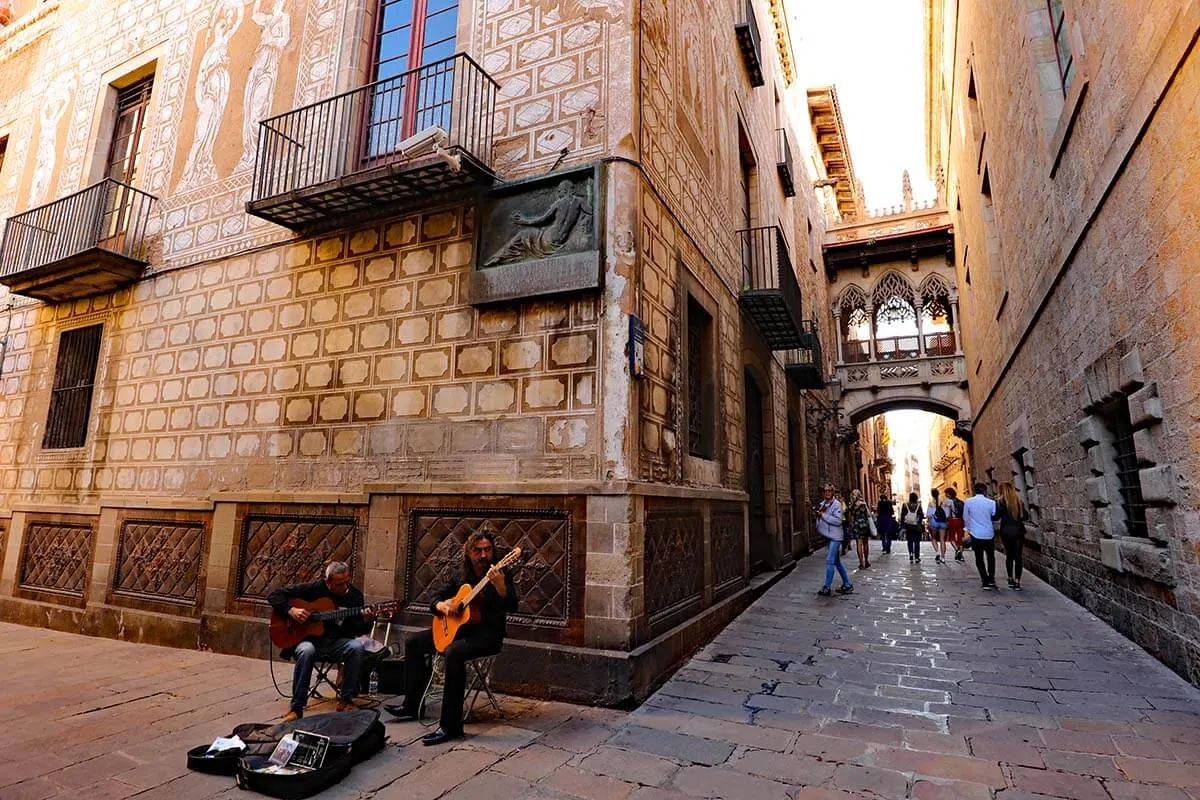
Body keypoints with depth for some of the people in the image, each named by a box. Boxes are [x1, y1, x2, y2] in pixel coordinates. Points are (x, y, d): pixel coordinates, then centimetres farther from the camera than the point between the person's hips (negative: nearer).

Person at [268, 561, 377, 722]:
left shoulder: (355, 595, -2)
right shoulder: (314, 588, -8)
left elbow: (356, 631, -2)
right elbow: (275, 595, -4)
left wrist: (366, 621, -24)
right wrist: (291, 610, -20)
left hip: (335, 642, 2)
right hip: (308, 639, -1)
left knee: (356, 646, -30)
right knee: (306, 650, -36)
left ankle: (345, 699, -14)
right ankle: (296, 708, -23)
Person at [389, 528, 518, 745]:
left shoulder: (502, 576, -10)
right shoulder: (462, 578, 7)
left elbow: (512, 607, -25)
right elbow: (435, 599, 13)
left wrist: (499, 584, -43)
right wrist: (442, 606, -11)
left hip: (487, 635, -8)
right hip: (458, 629, 8)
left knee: (454, 653, -35)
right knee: (414, 643, 4)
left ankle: (451, 726, -27)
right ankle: (411, 705, 15)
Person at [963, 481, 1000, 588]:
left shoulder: (968, 502, -6)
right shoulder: (991, 502, -8)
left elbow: (965, 517, 3)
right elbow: (995, 516, 1)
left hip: (976, 534, -1)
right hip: (989, 534, 1)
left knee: (979, 558, 8)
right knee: (991, 557, 17)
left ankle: (986, 581, 6)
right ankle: (991, 579, 9)